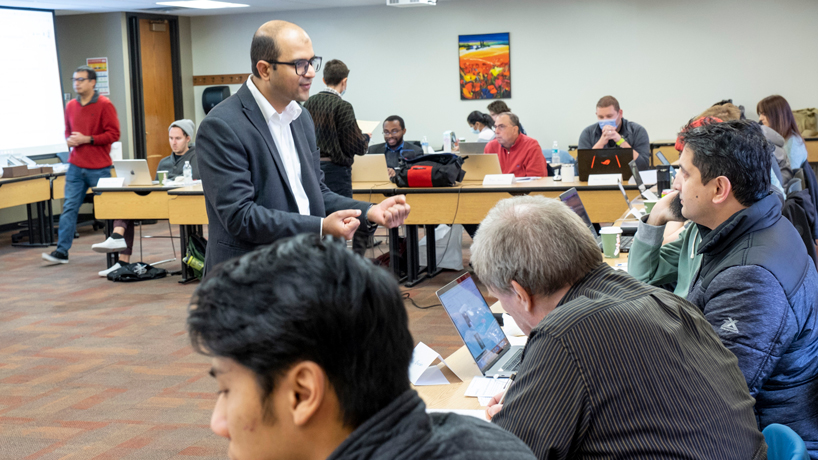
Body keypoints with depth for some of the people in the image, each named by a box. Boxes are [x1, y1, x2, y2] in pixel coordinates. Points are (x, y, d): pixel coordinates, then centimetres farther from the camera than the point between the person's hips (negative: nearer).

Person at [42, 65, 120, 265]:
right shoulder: (71, 106, 10)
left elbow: (113, 134, -11)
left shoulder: (104, 105, -7)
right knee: (69, 207, -2)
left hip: (99, 168, -4)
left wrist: (87, 139, -16)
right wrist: (69, 140, 1)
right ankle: (61, 251, -3)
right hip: (75, 166, 4)